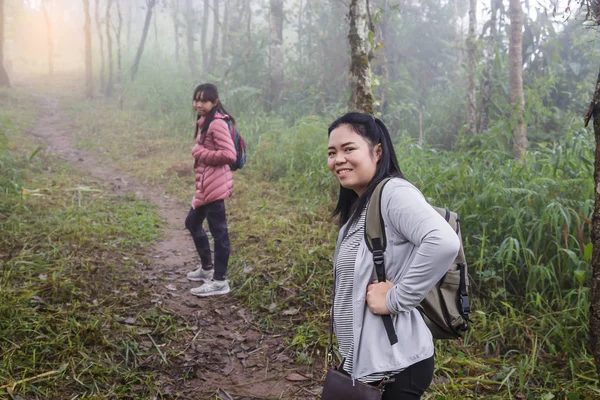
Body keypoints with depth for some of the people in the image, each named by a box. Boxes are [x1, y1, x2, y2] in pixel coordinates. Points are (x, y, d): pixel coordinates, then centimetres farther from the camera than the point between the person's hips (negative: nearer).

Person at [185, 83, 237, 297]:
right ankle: (207, 267, 38)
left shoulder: (217, 123, -15)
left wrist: (200, 153, -14)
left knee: (218, 231, -3)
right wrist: (199, 153, 2)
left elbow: (229, 155, -23)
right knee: (192, 223, 24)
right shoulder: (204, 122, 16)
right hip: (205, 185, 11)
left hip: (215, 186, -11)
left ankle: (219, 281, 5)